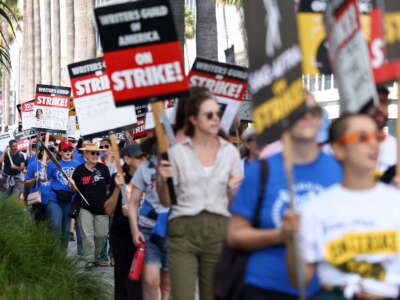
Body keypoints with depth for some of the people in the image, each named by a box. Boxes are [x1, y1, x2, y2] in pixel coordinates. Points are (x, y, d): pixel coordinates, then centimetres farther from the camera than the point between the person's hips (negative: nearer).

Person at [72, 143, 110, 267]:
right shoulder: (79, 170, 0)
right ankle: (89, 259, 2)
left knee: (101, 235, 5)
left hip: (101, 207, 1)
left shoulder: (103, 168, 3)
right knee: (87, 235, -7)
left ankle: (96, 256, 26)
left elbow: (108, 187, 12)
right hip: (85, 207, -1)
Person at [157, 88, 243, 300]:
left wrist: (235, 188, -9)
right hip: (183, 230, -2)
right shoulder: (178, 152, 4)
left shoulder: (230, 152, 9)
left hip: (218, 231, 2)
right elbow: (165, 202, 6)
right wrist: (163, 180, -12)